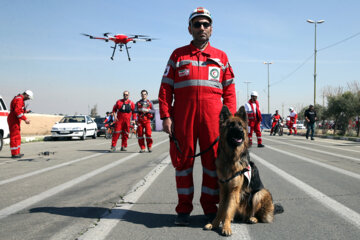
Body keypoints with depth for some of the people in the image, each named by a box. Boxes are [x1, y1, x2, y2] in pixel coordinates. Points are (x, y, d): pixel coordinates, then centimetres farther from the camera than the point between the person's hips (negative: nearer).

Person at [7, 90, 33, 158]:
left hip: (15, 120, 11)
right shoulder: (19, 99, -16)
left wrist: (25, 111, 15)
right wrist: (25, 119, -26)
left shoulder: (20, 99, 17)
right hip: (13, 120, -11)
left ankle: (17, 153, 19)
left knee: (17, 137, 14)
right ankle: (14, 154, -6)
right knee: (14, 136, -8)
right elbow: (17, 111, -26)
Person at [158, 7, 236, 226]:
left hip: (212, 117, 1)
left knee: (213, 160, 2)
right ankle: (184, 209, 12)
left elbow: (229, 90, 11)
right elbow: (166, 87, 7)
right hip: (183, 115, -1)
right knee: (183, 159, 2)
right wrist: (166, 116, -4)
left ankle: (210, 207, 15)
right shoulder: (178, 55, 14)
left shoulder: (221, 57, 17)